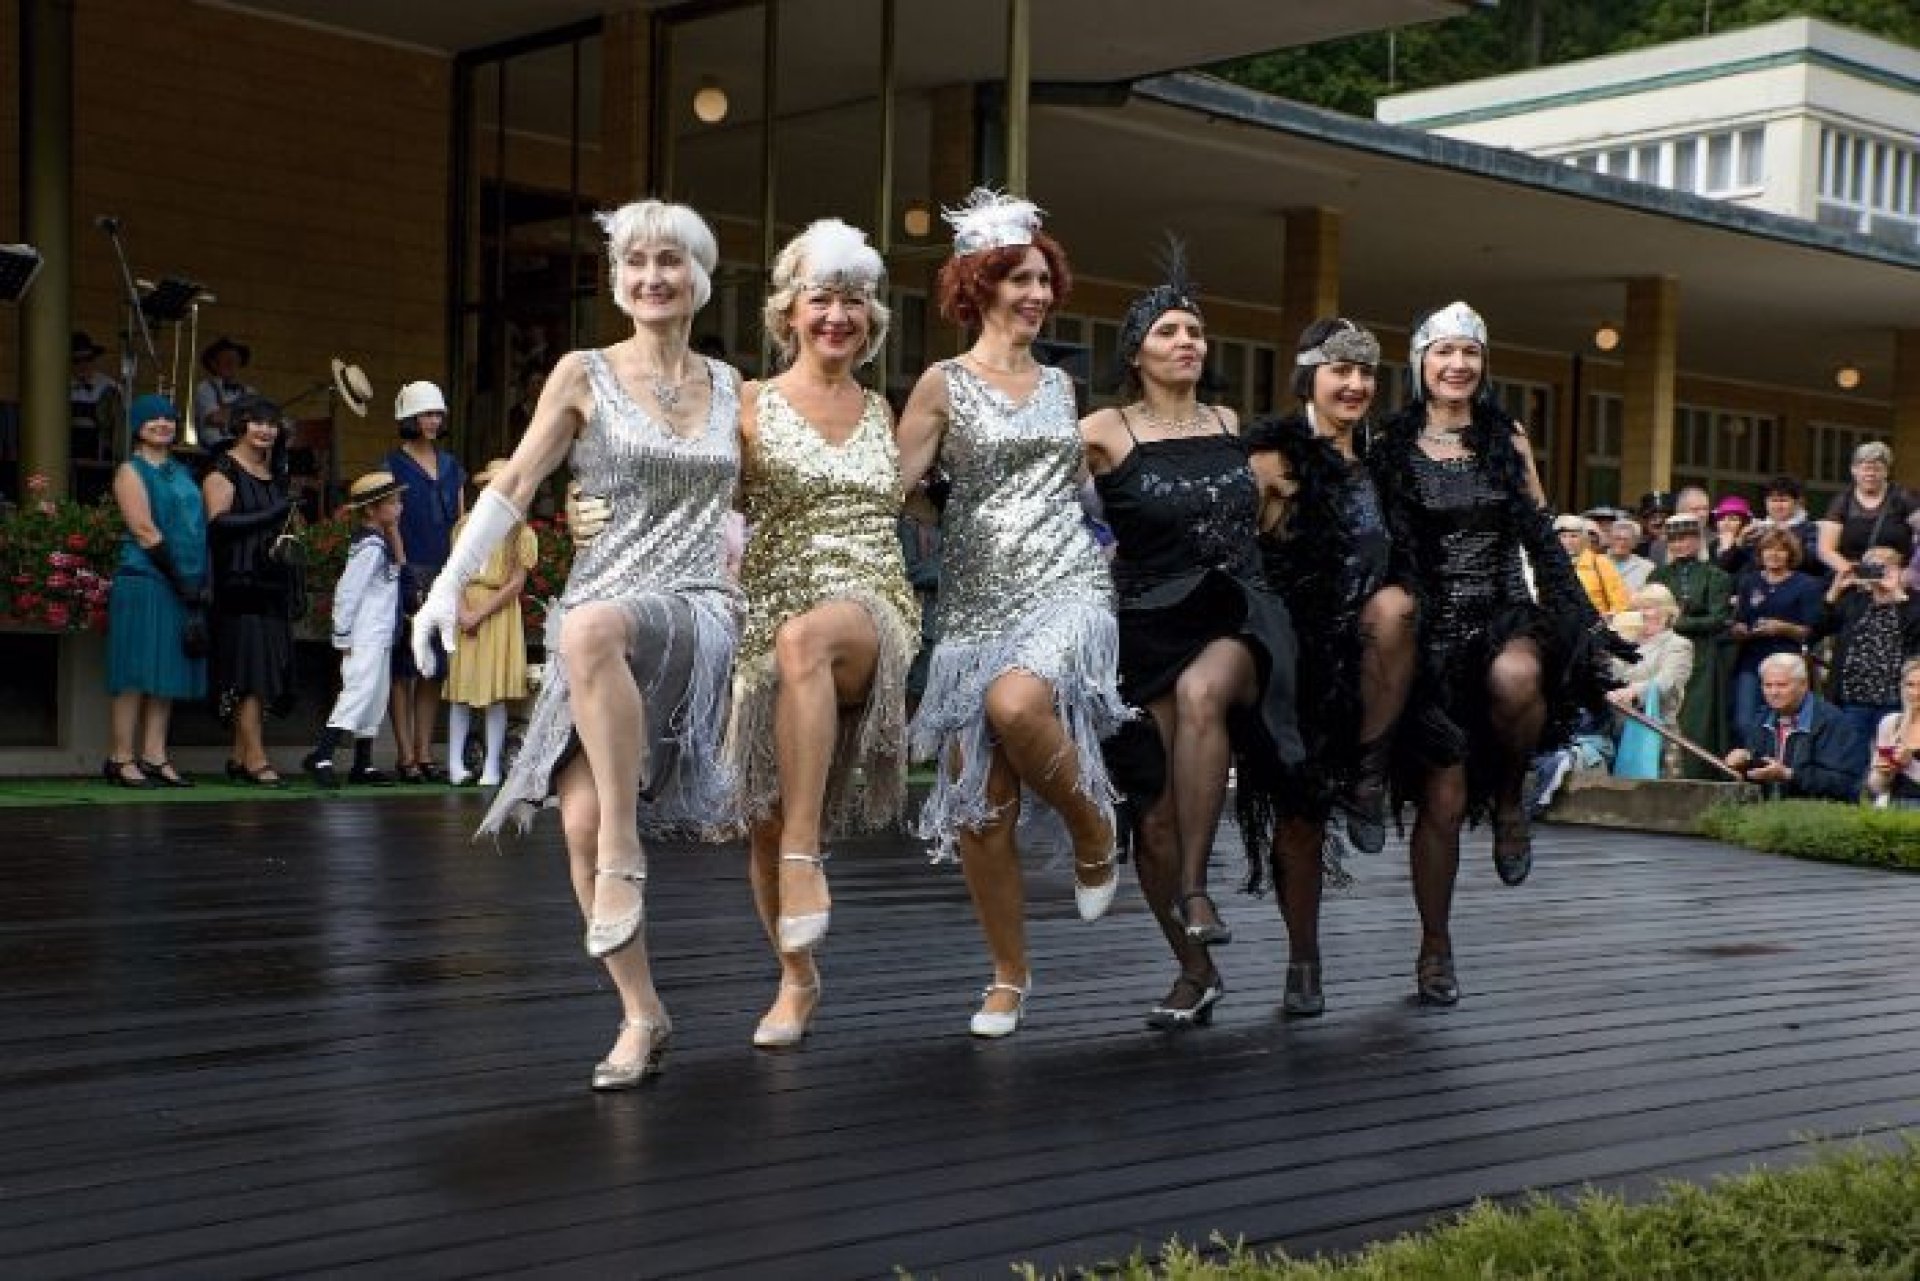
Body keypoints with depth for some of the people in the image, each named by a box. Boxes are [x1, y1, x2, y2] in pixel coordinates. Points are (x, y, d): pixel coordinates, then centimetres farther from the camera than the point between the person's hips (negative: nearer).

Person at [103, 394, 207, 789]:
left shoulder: (182, 472, 19)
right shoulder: (131, 472, -1)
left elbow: (199, 527, 17)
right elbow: (145, 531, -10)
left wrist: (201, 581, 5)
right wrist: (182, 579, -14)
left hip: (186, 585, 7)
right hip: (144, 582, -7)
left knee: (168, 673, 4)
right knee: (138, 672, -7)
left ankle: (154, 757, 6)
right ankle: (121, 759, -4)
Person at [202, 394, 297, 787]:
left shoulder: (274, 473, 21)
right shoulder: (223, 470, -4)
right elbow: (219, 522, -17)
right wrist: (271, 515, -20)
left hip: (273, 582, 8)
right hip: (239, 582, -8)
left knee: (266, 671, 4)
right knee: (251, 669, -11)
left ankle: (240, 756, 9)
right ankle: (255, 758, -11)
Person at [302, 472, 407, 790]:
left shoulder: (382, 543, 14)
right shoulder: (370, 546, -16)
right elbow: (347, 591, -18)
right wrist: (343, 636, -16)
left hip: (380, 638, 10)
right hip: (364, 639, -10)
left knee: (375, 701, 12)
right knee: (359, 692, -17)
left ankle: (363, 765, 17)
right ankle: (320, 757, -20)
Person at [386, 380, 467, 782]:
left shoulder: (451, 467, 16)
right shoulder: (393, 464, -1)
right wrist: (405, 573, -14)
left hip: (445, 576, 6)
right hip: (409, 576, -5)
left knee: (435, 671, 6)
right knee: (405, 669, -4)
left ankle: (425, 753, 11)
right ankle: (405, 756, -1)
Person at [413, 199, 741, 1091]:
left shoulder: (730, 389, 13)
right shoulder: (584, 376, 6)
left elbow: (757, 505, 25)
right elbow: (516, 483, 3)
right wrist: (450, 581, -6)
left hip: (694, 612, -1)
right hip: (598, 606, 1)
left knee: (591, 629, -39)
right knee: (579, 820, -12)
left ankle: (626, 854, -30)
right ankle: (642, 1018, 4)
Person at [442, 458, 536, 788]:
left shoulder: (522, 534, 0)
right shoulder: (466, 525, 8)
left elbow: (516, 583, -5)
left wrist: (481, 613, -11)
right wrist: (463, 612, -10)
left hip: (500, 611, -2)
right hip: (464, 608, 2)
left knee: (496, 693, -3)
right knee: (460, 688, 2)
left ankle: (492, 767, 1)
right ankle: (456, 764, 5)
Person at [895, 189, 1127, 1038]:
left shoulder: (1060, 385, 16)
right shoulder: (945, 384, 4)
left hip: (1069, 585, 1)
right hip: (979, 600, -1)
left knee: (1016, 702, -34)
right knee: (978, 804, -3)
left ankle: (1092, 825, -5)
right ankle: (1009, 979, 14)